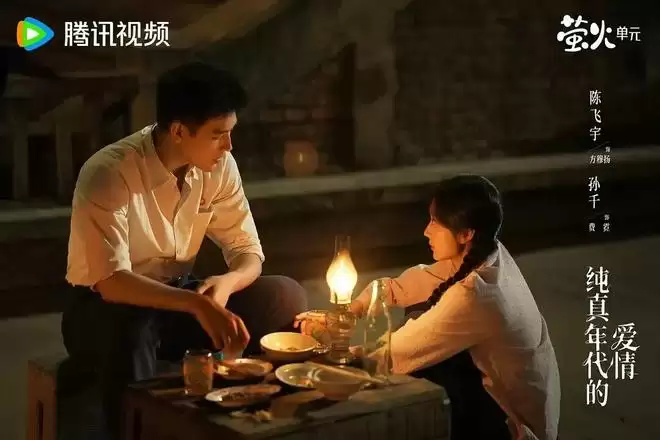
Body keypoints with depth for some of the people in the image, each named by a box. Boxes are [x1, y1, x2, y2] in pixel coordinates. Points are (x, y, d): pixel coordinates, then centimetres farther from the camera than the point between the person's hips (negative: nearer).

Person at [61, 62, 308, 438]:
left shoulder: (218, 166, -10)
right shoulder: (109, 174, -26)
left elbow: (248, 251, -4)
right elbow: (110, 282, -33)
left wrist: (227, 283, -28)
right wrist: (196, 305, -45)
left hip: (179, 296, 5)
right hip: (108, 306, -5)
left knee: (286, 298, -14)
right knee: (132, 328, -39)